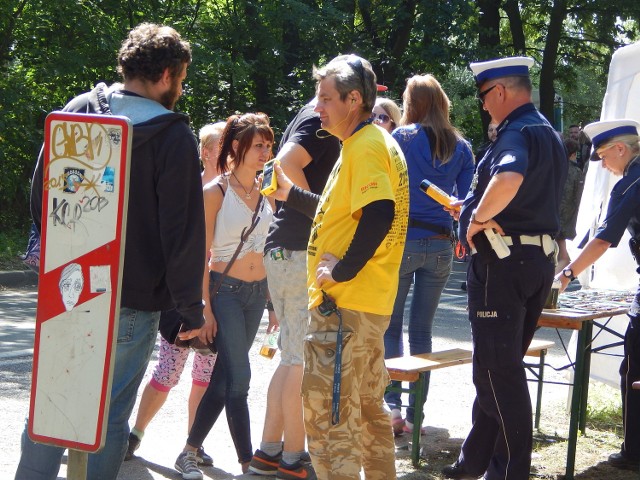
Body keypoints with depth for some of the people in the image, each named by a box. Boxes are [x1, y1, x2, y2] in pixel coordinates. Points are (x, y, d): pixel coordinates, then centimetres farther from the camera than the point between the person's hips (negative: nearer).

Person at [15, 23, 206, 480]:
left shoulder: (78, 110, 2)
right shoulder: (175, 138, -11)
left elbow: (41, 194, 9)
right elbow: (183, 231, -11)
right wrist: (190, 307, -5)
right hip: (134, 302, -4)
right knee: (110, 416, 5)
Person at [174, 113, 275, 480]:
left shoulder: (266, 191, 8)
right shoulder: (216, 192, -9)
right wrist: (205, 309, -13)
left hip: (257, 293, 6)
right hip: (225, 288, -6)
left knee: (224, 377, 9)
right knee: (239, 378, -8)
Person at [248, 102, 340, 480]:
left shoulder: (306, 118, 17)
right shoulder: (320, 122, -11)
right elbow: (286, 163, -28)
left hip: (282, 249, 10)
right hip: (304, 251, -10)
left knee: (292, 358, 15)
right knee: (303, 361, -4)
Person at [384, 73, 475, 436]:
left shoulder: (401, 138, -4)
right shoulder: (461, 147, 5)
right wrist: (461, 238, 16)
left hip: (402, 241, -3)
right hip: (440, 246, 3)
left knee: (390, 326, 5)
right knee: (422, 330, 10)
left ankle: (392, 406, -6)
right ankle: (415, 414, 12)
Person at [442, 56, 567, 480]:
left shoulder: (517, 133, -16)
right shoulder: (550, 134, 16)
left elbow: (508, 179, -39)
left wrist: (479, 217, -23)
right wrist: (478, 210, 24)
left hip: (503, 260, -10)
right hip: (540, 258, 10)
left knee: (498, 370, -3)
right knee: (501, 367, 15)